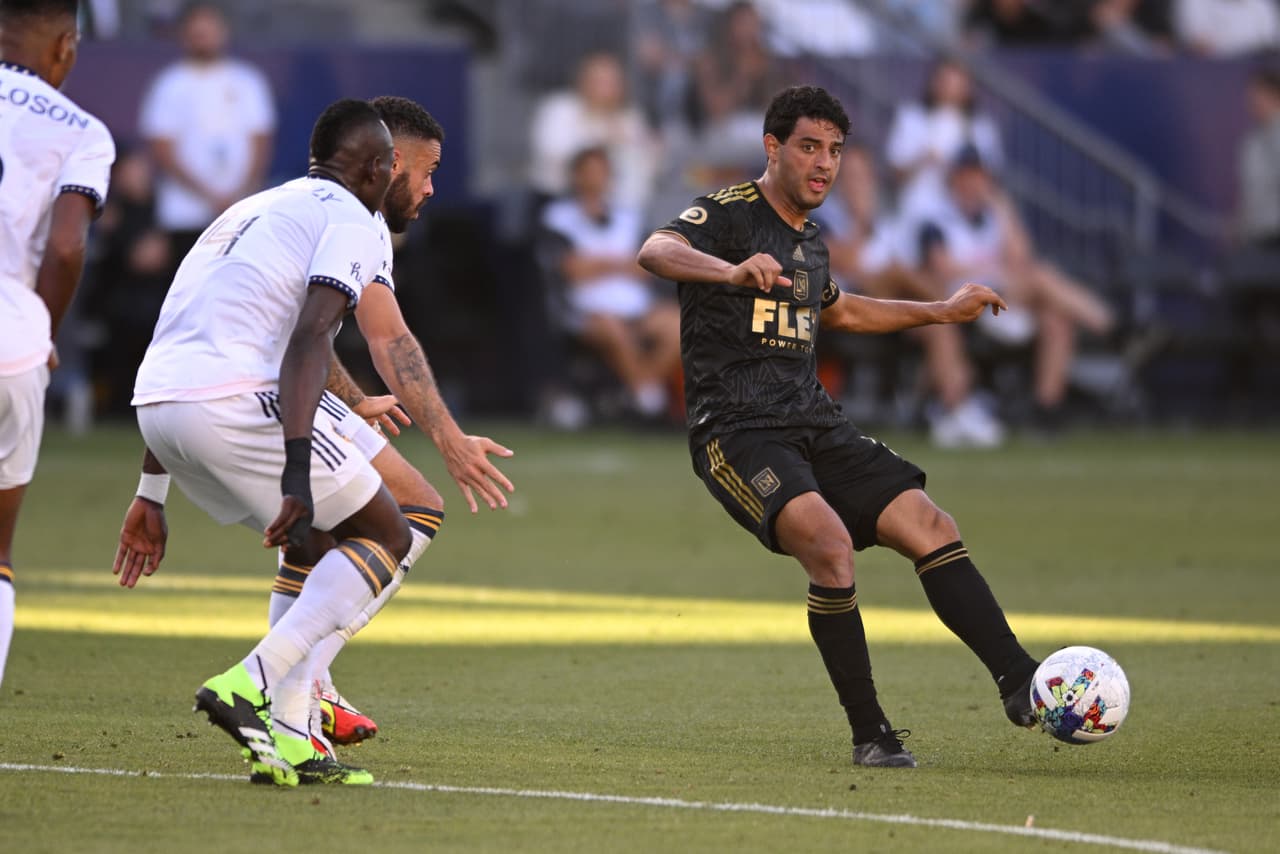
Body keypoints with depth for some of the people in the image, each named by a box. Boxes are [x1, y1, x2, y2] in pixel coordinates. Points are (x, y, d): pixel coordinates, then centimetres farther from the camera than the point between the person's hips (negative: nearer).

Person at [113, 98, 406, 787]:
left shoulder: (251, 211, 31)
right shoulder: (350, 221, 3)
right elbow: (309, 338, -15)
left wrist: (151, 495, 32)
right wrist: (296, 470, -24)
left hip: (158, 407, 8)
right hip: (235, 403, -8)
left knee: (325, 548, 22)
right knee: (384, 537, 5)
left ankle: (288, 736, 11)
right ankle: (249, 685, -12)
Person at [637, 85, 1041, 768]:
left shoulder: (809, 241, 19)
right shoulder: (729, 214, -5)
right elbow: (655, 252, -27)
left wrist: (941, 312, 40)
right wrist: (732, 271, -46)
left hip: (815, 427, 8)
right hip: (738, 431, -8)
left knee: (931, 528, -9)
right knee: (830, 542, -28)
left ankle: (1019, 683, -10)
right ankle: (869, 734, -19)